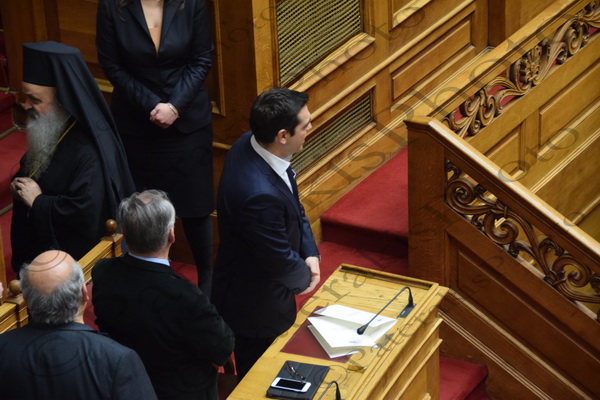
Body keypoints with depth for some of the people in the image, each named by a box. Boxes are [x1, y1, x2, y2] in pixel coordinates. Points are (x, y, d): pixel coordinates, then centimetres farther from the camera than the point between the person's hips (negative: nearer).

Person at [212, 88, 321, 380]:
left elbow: (294, 203, 3)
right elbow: (280, 261, -26)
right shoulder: (260, 194, -42)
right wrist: (305, 276, -5)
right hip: (257, 305, -8)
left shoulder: (250, 144, -13)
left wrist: (310, 254, -6)